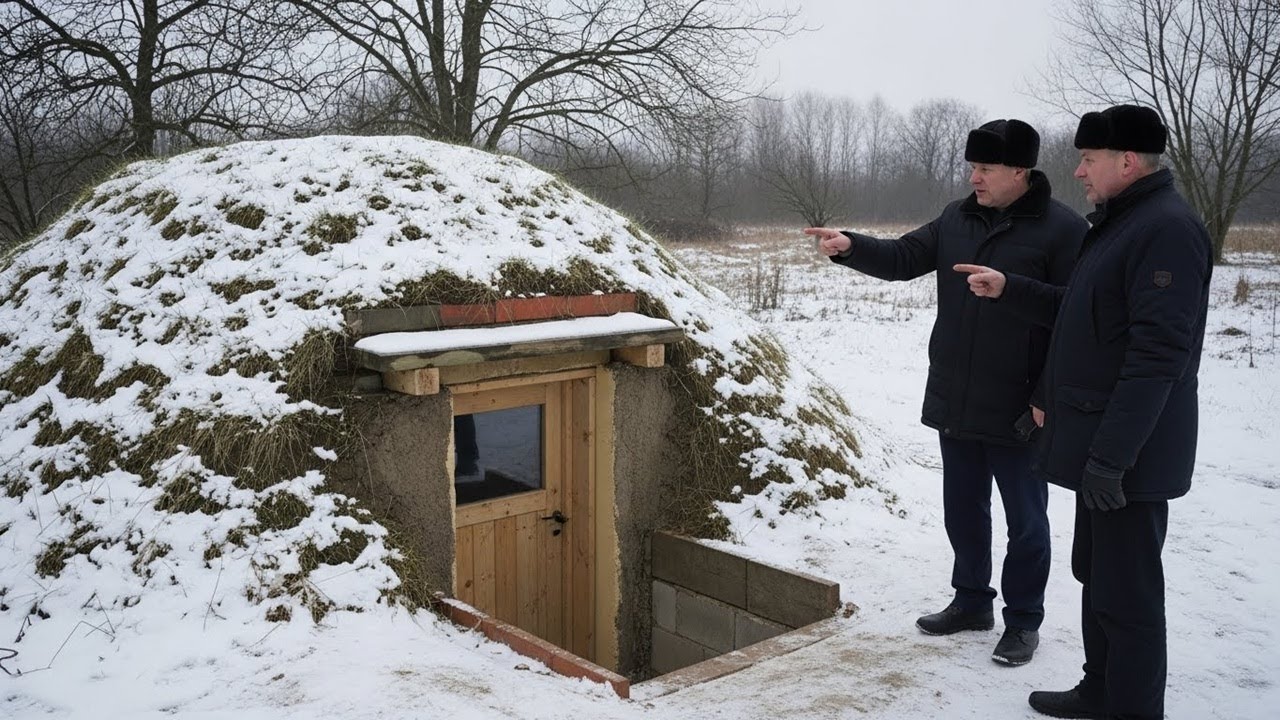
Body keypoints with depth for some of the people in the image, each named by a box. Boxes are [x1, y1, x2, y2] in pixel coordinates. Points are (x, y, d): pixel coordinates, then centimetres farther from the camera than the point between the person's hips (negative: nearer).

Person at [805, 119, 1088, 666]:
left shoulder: (1062, 229, -13)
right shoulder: (958, 218, 7)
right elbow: (904, 258, 8)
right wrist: (850, 247, -11)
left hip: (1016, 411, -6)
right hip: (954, 403, 7)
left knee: (1024, 520, 9)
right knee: (963, 510, 18)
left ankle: (1023, 621, 24)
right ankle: (971, 601, 36)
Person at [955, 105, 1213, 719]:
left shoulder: (1168, 230, -18)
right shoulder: (1120, 223, 14)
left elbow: (1157, 354, -24)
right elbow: (1081, 314, 23)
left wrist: (1111, 456, -25)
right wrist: (1010, 290, 11)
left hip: (1128, 450, -10)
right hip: (1098, 440, 10)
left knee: (1125, 593, -1)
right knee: (1094, 572, 20)